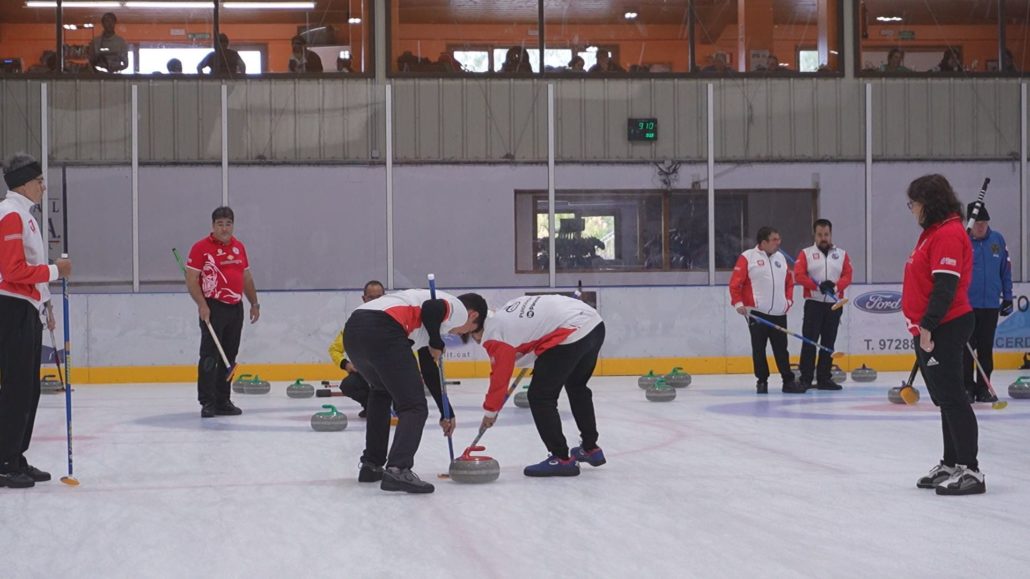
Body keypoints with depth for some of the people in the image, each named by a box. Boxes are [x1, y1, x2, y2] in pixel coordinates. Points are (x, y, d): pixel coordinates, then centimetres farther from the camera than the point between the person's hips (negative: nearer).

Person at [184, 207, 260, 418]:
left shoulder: (239, 247, 13)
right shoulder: (201, 247, -6)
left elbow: (246, 278, 21)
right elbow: (191, 280, -9)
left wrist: (254, 303, 17)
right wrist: (202, 305, -19)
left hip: (235, 308, 6)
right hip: (213, 308, -6)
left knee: (229, 358, 10)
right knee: (210, 356, -8)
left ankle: (223, 401, 17)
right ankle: (207, 402, -5)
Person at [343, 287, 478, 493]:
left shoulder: (434, 323, 38)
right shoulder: (457, 308, 14)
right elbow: (430, 308, -10)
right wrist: (437, 344, 6)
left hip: (353, 329, 9)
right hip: (382, 331, -9)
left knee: (382, 391, 33)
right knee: (414, 407, -3)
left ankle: (370, 464, 31)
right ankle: (398, 470, -21)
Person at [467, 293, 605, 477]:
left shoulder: (493, 335, -6)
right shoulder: (509, 309, 16)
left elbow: (500, 377, 2)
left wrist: (490, 412, 15)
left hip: (572, 336, -9)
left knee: (540, 396, 2)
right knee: (577, 386, 30)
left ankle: (562, 459, 5)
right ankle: (591, 448, 42)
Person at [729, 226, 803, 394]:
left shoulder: (781, 257, 13)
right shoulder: (747, 257, -5)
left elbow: (789, 281, 21)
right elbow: (735, 282, -6)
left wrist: (788, 299, 10)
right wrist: (738, 303, -12)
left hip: (779, 313, 4)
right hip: (757, 313, -4)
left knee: (782, 349, 5)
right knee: (759, 349, 2)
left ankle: (788, 381, 9)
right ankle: (762, 381, 12)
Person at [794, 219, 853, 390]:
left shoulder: (842, 254, 11)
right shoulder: (805, 253, 5)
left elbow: (847, 276, 1)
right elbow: (799, 275, -7)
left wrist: (835, 286, -19)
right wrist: (818, 285, -19)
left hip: (834, 305, 3)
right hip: (813, 304, -3)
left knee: (829, 342, 6)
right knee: (810, 341, -8)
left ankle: (824, 378, 12)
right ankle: (805, 378, -6)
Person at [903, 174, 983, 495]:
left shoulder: (948, 234, -16)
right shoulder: (933, 232, 16)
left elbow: (945, 286, -23)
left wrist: (928, 326, -23)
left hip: (943, 331, -11)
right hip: (928, 331, 11)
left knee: (952, 398, -10)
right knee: (945, 399, 16)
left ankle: (969, 470, -8)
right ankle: (951, 465, 24)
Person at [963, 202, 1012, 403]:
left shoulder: (997, 240, 3)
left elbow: (1005, 271, 11)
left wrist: (1007, 297, 10)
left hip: (991, 305, 3)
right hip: (966, 305, -3)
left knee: (986, 349, 9)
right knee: (967, 349, 1)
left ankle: (983, 388, 16)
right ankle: (967, 387, 10)